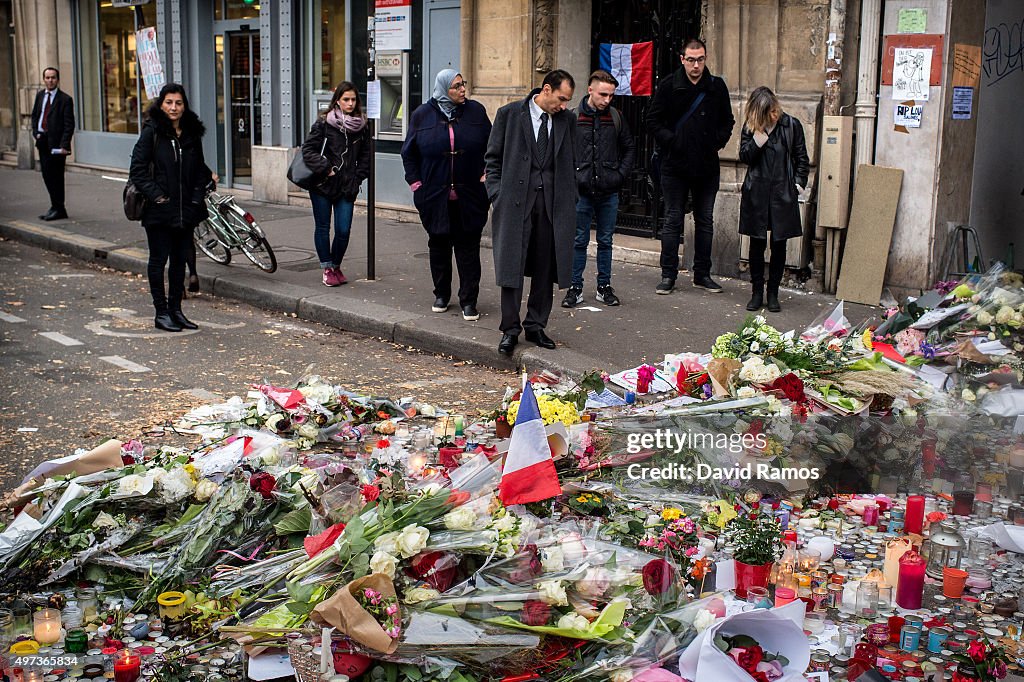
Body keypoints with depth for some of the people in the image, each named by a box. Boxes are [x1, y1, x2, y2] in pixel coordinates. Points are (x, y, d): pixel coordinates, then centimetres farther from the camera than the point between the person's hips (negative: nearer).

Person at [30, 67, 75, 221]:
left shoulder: (65, 99, -7)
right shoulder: (40, 95, 13)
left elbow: (69, 124, -10)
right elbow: (34, 116, 21)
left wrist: (64, 145, -18)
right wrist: (36, 132, 4)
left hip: (56, 143, -6)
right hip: (43, 141, 6)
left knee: (56, 175, -2)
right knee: (47, 174, 9)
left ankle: (59, 209, 6)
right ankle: (56, 206, 20)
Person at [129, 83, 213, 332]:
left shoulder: (192, 133, 7)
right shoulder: (152, 132, -7)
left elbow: (200, 169, 15)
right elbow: (138, 169, -9)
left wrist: (197, 197, 2)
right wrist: (155, 195, -14)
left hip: (186, 209, 5)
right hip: (159, 210, -5)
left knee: (180, 260, 12)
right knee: (159, 260, 3)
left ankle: (176, 309, 22)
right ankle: (161, 312, 10)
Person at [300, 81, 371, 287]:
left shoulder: (361, 127, 4)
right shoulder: (324, 123, -5)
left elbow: (365, 156, 12)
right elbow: (308, 150, -5)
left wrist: (357, 178, 2)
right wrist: (325, 169, -13)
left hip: (347, 187, 2)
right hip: (322, 185, -2)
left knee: (344, 231, -2)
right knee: (322, 228, 6)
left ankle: (336, 266, 20)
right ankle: (327, 269, 19)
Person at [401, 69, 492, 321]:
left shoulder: (476, 111, 2)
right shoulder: (422, 115, 1)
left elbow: (492, 147, 8)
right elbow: (408, 152, 8)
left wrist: (486, 175, -1)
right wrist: (415, 183, 2)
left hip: (469, 196, -1)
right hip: (434, 196, 1)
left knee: (468, 246, 0)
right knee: (439, 245, 11)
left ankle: (468, 301, 5)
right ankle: (441, 295, 26)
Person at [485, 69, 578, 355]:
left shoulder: (567, 119, 9)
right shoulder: (509, 114, 0)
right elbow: (493, 158, 4)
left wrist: (568, 200, 8)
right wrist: (497, 194, -3)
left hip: (553, 203, 3)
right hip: (516, 200, -3)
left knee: (545, 268, 7)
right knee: (512, 265, -3)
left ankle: (536, 326, 18)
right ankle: (510, 329, 5)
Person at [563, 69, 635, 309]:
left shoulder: (616, 117, 4)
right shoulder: (572, 117, -4)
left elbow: (629, 148, 14)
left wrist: (621, 174, 3)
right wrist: (570, 177, -7)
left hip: (609, 192, 2)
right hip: (581, 192, -2)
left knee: (605, 242, 10)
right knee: (579, 242, 5)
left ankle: (604, 287, 20)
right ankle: (575, 287, 13)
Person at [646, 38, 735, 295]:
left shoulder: (717, 86, 3)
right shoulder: (669, 86, -4)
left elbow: (727, 121, 13)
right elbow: (653, 120, 1)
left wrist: (717, 142, -2)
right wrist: (670, 141, -11)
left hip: (707, 166, 3)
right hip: (675, 165, -2)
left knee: (705, 220, 9)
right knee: (672, 220, 2)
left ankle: (702, 273, 19)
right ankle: (668, 275, 9)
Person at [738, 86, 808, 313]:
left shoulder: (792, 125, 1)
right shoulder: (750, 127, 3)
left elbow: (802, 158, 8)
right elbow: (744, 157, -2)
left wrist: (799, 183, 0)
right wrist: (757, 139, -15)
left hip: (783, 192, 0)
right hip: (756, 193, 1)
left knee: (779, 245, 3)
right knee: (757, 244, 4)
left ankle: (773, 294, 12)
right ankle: (757, 293, 14)